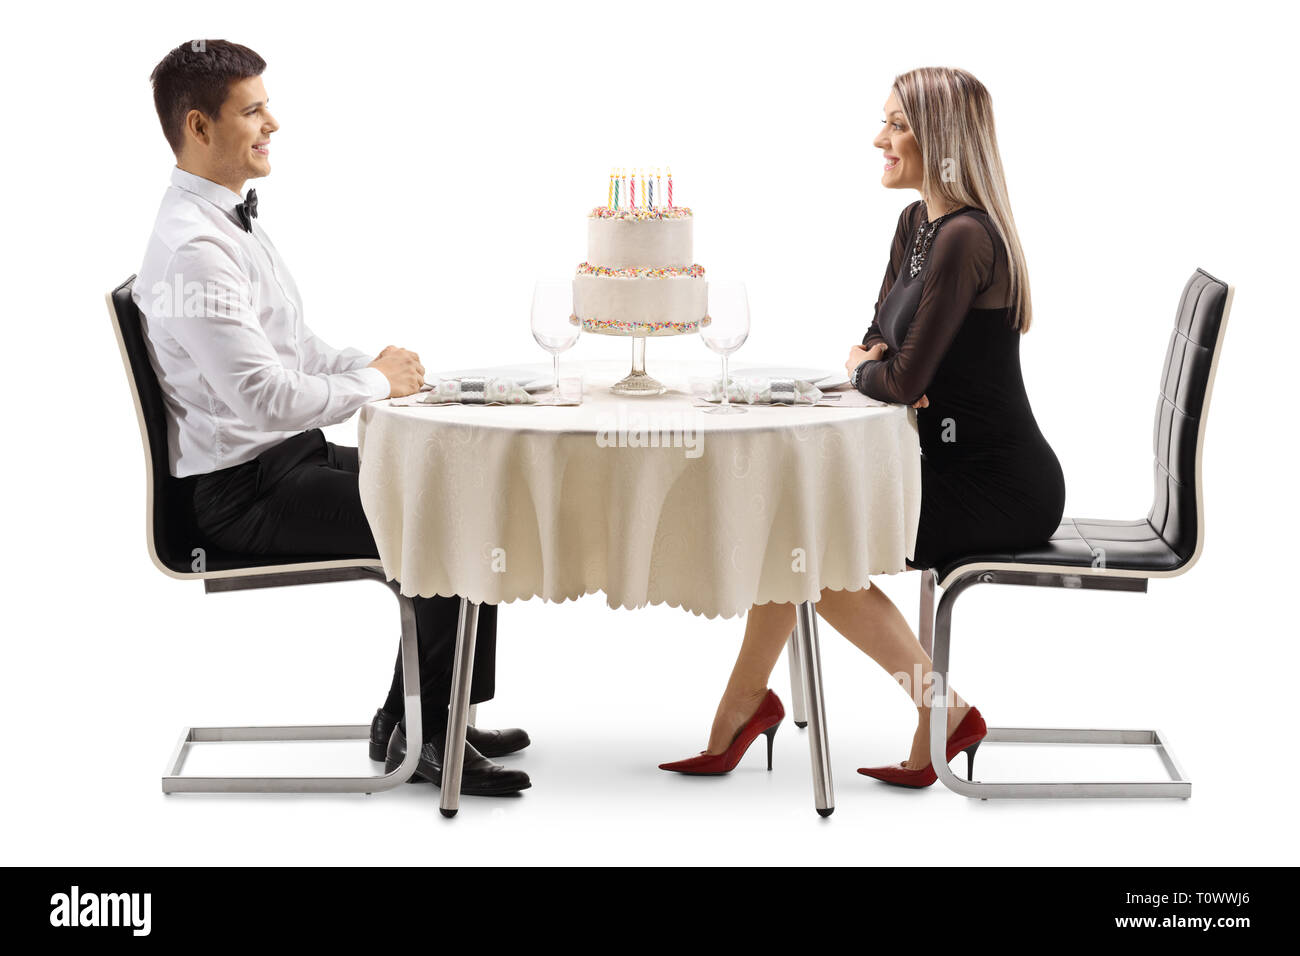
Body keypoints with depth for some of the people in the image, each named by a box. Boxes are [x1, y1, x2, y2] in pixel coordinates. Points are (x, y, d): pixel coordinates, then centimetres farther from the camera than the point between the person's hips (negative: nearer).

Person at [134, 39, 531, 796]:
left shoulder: (233, 220, 13)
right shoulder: (192, 248, -21)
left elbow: (298, 349, 21)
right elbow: (264, 396, -28)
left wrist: (379, 365, 2)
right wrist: (375, 382, -13)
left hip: (292, 458, 10)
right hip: (245, 491, -10)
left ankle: (418, 718, 13)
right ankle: (422, 731, 0)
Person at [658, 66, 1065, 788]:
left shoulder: (965, 238, -21)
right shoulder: (916, 224, 10)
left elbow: (906, 379, -23)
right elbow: (877, 342, 16)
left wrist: (862, 370, -1)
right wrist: (871, 362, -7)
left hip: (1000, 486, -9)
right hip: (953, 464, 9)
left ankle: (943, 711, 1)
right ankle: (743, 709, 7)